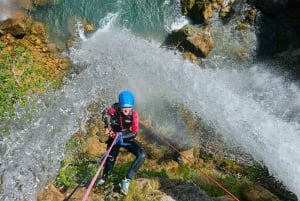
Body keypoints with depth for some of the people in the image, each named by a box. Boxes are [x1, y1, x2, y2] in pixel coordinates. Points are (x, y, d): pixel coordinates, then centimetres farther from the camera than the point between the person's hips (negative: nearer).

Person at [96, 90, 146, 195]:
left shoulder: (134, 114, -23)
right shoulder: (114, 110, -23)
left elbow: (134, 133, -19)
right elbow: (105, 113, 4)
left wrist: (122, 135, -34)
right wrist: (107, 126, -1)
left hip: (127, 139, 0)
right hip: (114, 138, 0)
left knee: (142, 155, -21)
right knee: (110, 159, -3)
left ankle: (127, 180, -13)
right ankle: (104, 178, 31)